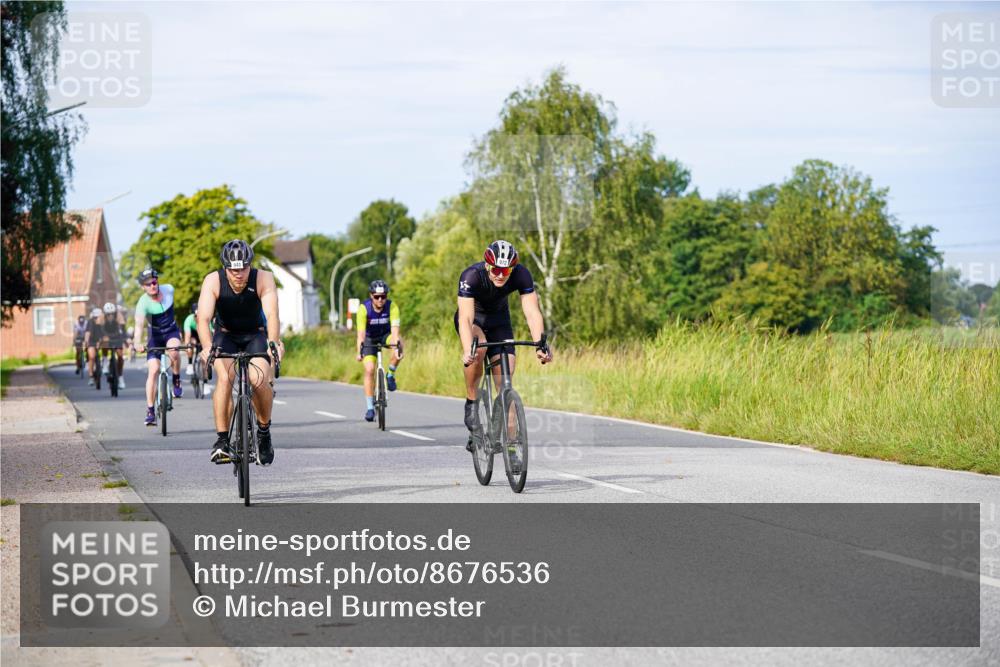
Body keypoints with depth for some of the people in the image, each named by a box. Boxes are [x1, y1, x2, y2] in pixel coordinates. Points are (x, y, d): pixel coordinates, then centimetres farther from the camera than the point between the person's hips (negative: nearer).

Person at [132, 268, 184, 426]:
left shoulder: (169, 289, -13)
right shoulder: (143, 303, -24)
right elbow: (139, 324, -40)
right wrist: (137, 342, -57)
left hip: (172, 332, 2)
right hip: (155, 335, -1)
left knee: (173, 351, -33)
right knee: (153, 370, -14)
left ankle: (177, 381, -7)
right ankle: (150, 410, -8)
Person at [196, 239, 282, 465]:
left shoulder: (263, 279, -25)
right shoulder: (213, 281, -24)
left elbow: (272, 314, -37)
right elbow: (203, 318, -35)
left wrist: (273, 342, -55)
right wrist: (208, 346, -53)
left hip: (255, 335, 0)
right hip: (225, 335, 0)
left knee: (260, 380, -25)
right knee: (224, 378, -27)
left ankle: (264, 431, 1)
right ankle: (222, 440, -20)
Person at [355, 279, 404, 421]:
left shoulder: (392, 307, -25)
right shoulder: (364, 308, -27)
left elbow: (395, 329, -35)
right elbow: (361, 332, -35)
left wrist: (396, 347, -50)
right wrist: (359, 351, -49)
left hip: (386, 335, 1)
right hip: (370, 339, -1)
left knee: (399, 343, -33)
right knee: (369, 369, -16)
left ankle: (390, 375, -12)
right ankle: (370, 407, -8)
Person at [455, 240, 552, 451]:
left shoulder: (521, 275, -28)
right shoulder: (471, 276, -35)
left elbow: (532, 312, -35)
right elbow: (466, 317, -44)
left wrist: (540, 344, -51)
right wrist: (467, 351, -60)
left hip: (498, 319, 2)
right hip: (473, 318, -2)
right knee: (479, 347, -36)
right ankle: (471, 403, -17)